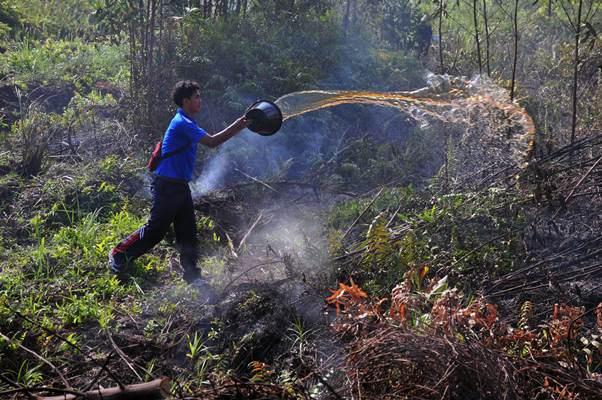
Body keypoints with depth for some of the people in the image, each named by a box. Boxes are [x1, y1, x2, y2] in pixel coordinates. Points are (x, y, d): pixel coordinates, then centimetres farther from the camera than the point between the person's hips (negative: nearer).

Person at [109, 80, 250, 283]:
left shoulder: (186, 122, 14)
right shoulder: (182, 123, -19)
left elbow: (209, 140, 22)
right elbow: (212, 142, -23)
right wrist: (238, 126, -20)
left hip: (180, 185, 10)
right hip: (167, 186, -10)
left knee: (187, 231, 9)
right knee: (155, 229, -1)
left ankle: (191, 274, 15)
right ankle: (119, 255, 16)